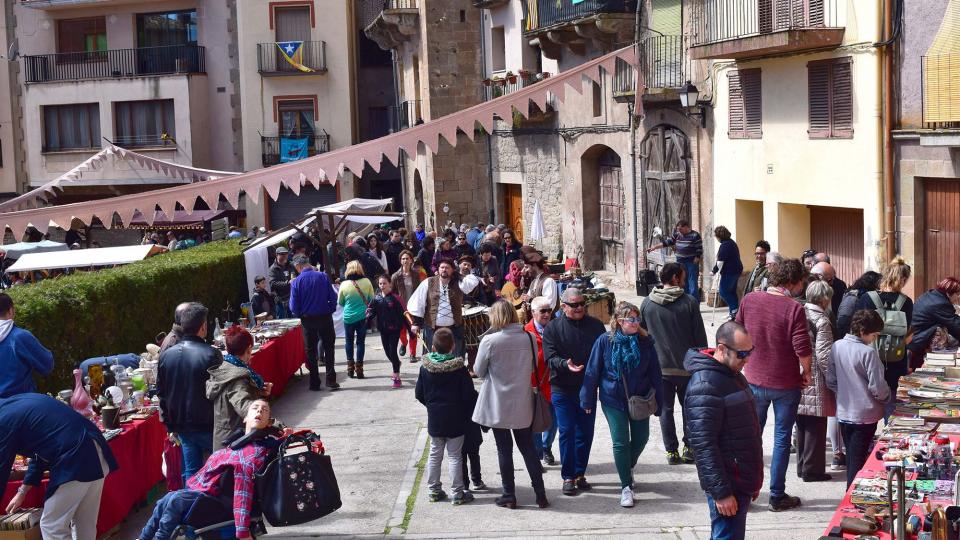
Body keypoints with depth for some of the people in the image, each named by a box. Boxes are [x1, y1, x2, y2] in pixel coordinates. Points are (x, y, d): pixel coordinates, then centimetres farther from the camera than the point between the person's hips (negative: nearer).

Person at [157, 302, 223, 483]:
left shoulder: (166, 355, -1)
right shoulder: (211, 355, -18)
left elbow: (161, 393, 7)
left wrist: (170, 425, 17)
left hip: (183, 426, 5)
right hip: (208, 425, -5)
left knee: (191, 471, 13)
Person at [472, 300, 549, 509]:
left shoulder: (489, 341, -17)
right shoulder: (529, 338, -7)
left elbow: (479, 371, -6)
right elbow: (533, 368, 5)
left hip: (498, 404, -3)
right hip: (522, 405, 3)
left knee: (504, 450, 9)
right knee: (528, 448, 14)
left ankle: (509, 496, 14)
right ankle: (540, 495, 15)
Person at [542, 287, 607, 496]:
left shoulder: (595, 326, 5)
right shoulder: (553, 328, -3)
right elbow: (550, 357, -10)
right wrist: (565, 365, -30)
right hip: (562, 389, -3)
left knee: (585, 432, 9)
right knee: (566, 432, -4)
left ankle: (580, 473, 21)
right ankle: (568, 477, 4)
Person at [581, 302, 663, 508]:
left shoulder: (645, 342, -6)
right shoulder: (605, 341, -11)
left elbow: (655, 374, 1)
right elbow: (592, 372, -4)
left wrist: (658, 402, 2)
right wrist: (588, 401, -1)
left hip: (639, 399, 2)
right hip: (613, 400, -2)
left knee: (641, 438, 11)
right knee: (621, 443, -3)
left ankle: (629, 466, 42)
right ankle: (626, 487, 8)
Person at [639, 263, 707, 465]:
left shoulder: (647, 304, 0)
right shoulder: (689, 302, -9)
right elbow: (700, 336, -6)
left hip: (659, 367, 2)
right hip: (686, 366, -2)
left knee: (665, 410, 9)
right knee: (689, 408, 14)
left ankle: (671, 452, 10)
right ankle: (689, 448, 14)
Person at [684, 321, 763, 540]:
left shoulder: (733, 374, 12)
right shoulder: (704, 386, -20)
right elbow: (704, 446, -23)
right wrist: (720, 492, -23)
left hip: (742, 481, 9)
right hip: (728, 488, -9)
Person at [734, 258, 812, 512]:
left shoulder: (749, 300, -6)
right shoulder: (794, 308, -19)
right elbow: (803, 348, -20)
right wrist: (806, 372, -2)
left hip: (754, 379, 4)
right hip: (786, 384, -4)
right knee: (782, 438, 9)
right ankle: (777, 496, 15)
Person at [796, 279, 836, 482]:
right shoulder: (822, 321, -13)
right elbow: (824, 356, -17)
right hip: (815, 382, -7)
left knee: (802, 425, 16)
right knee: (815, 427, 3)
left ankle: (802, 466, 24)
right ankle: (812, 470, 8)